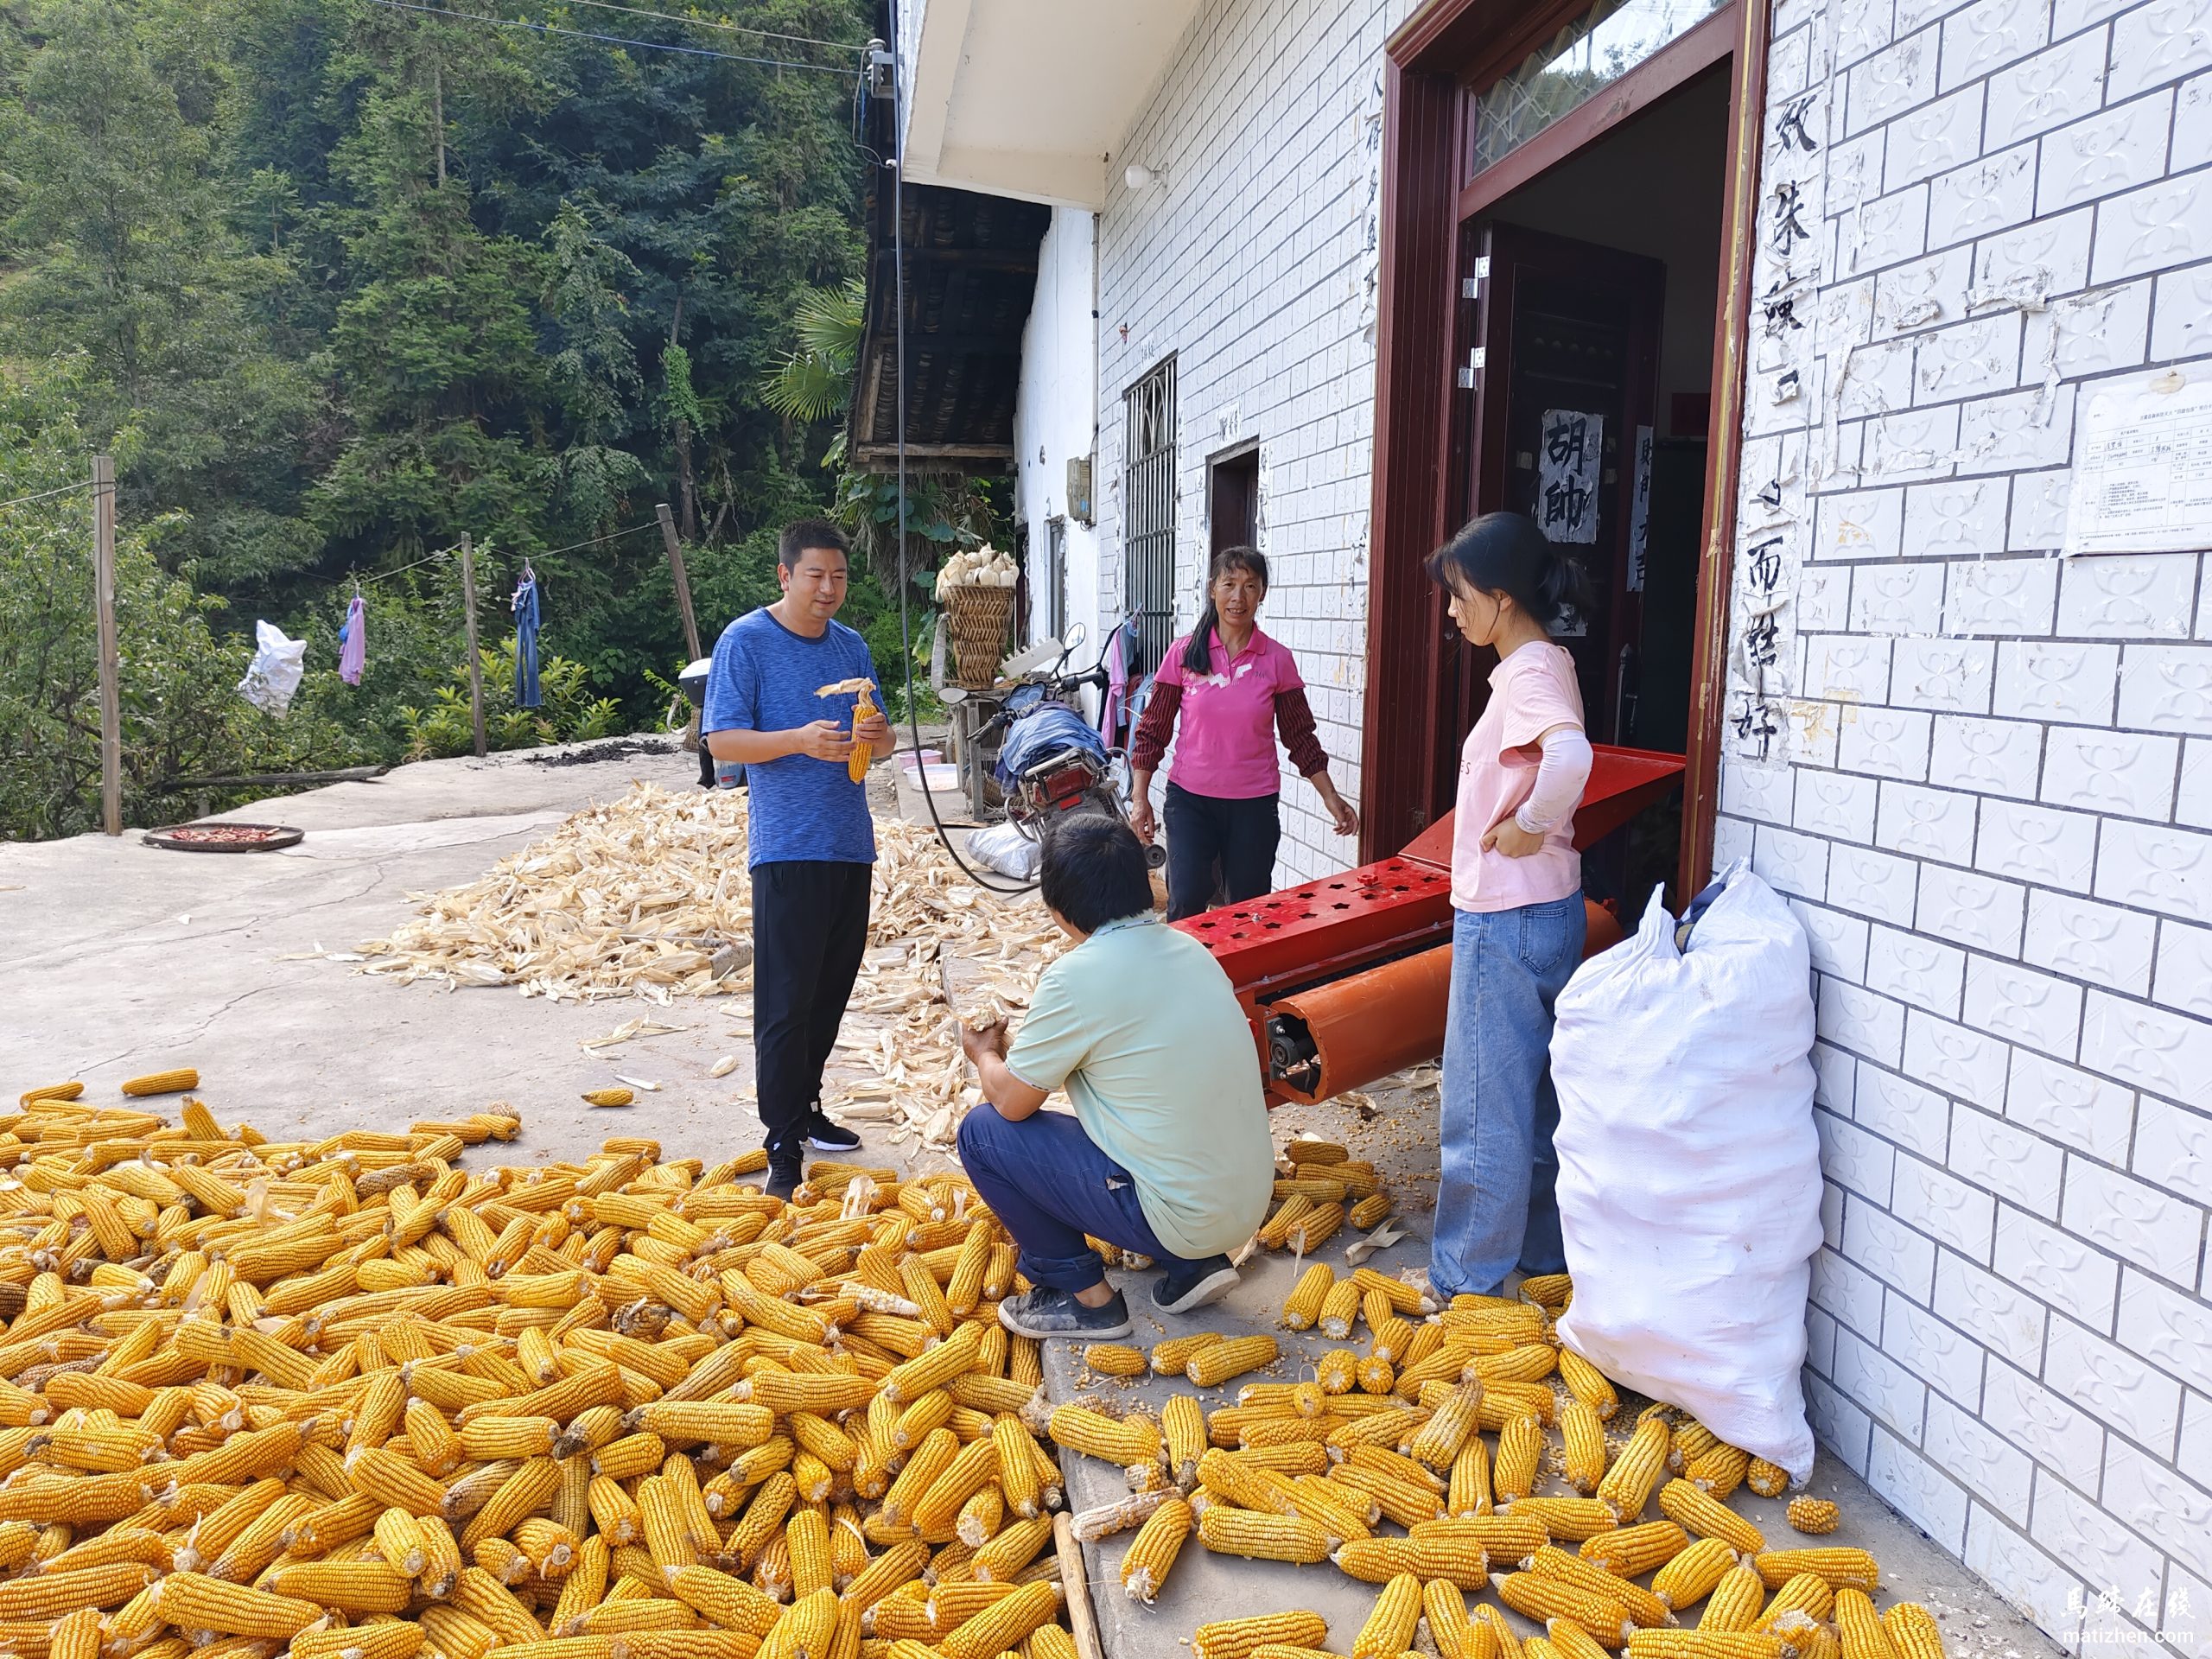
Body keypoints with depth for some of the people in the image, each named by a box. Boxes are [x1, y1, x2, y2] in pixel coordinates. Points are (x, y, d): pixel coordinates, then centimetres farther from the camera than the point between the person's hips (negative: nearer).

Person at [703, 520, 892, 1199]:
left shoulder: (852, 646, 13)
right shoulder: (745, 641, -5)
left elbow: (879, 744, 17)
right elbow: (721, 740, -10)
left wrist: (877, 736, -7)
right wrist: (800, 741, -25)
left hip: (850, 844, 6)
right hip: (787, 850, -6)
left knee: (831, 991, 14)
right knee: (786, 1002, -5)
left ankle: (806, 1108, 30)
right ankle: (784, 1144, 2)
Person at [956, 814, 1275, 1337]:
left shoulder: (1077, 976, -17)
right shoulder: (1188, 948, 4)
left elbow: (1012, 1101, -6)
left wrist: (985, 1055, 15)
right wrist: (1038, 1034, 28)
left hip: (1179, 1216, -7)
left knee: (982, 1131, 2)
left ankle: (1084, 1296, 11)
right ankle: (1191, 1265, 18)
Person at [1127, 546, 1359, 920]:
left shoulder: (1277, 660, 0)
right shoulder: (1184, 653, -1)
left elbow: (1300, 737, 7)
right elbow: (1152, 732, 3)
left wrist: (1331, 798, 3)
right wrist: (1140, 798, -2)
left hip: (1255, 804, 1)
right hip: (1190, 799, -1)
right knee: (1186, 903, -10)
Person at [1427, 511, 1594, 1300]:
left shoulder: (1531, 672, -18)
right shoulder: (1538, 665, 12)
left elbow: (1571, 756, -38)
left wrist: (1529, 826, -24)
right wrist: (1530, 824, 10)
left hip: (1507, 917, -10)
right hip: (1541, 910, 10)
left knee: (1485, 1105, 2)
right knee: (1535, 1093, 19)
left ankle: (1468, 1276, 15)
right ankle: (1542, 1250, 33)